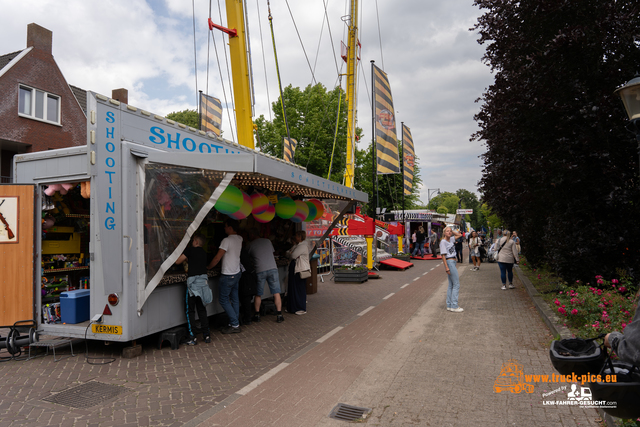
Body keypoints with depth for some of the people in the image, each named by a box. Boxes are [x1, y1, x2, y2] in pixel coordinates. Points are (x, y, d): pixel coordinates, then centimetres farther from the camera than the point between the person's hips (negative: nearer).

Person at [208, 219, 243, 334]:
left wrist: (208, 267, -4)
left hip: (228, 275, -8)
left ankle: (235, 325, 0)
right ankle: (235, 323, 18)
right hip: (236, 273, 8)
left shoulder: (227, 240, -19)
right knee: (234, 299, 13)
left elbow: (217, 258, -18)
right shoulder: (239, 239, 4)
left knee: (223, 299, 1)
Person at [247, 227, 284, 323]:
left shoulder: (251, 244, 5)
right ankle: (279, 315, 2)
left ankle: (257, 315, 19)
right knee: (276, 293, 3)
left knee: (258, 294, 12)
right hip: (272, 268, 2)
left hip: (260, 270, -2)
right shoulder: (268, 241, 14)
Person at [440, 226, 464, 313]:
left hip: (453, 262, 9)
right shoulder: (443, 242, -10)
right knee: (456, 284, -8)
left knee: (451, 285, 11)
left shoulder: (451, 239, 12)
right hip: (449, 262, -9)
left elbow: (459, 235, 27)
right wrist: (446, 267, -19)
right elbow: (443, 255, -14)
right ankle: (454, 306, -5)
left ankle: (449, 305, 17)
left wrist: (452, 231, 12)